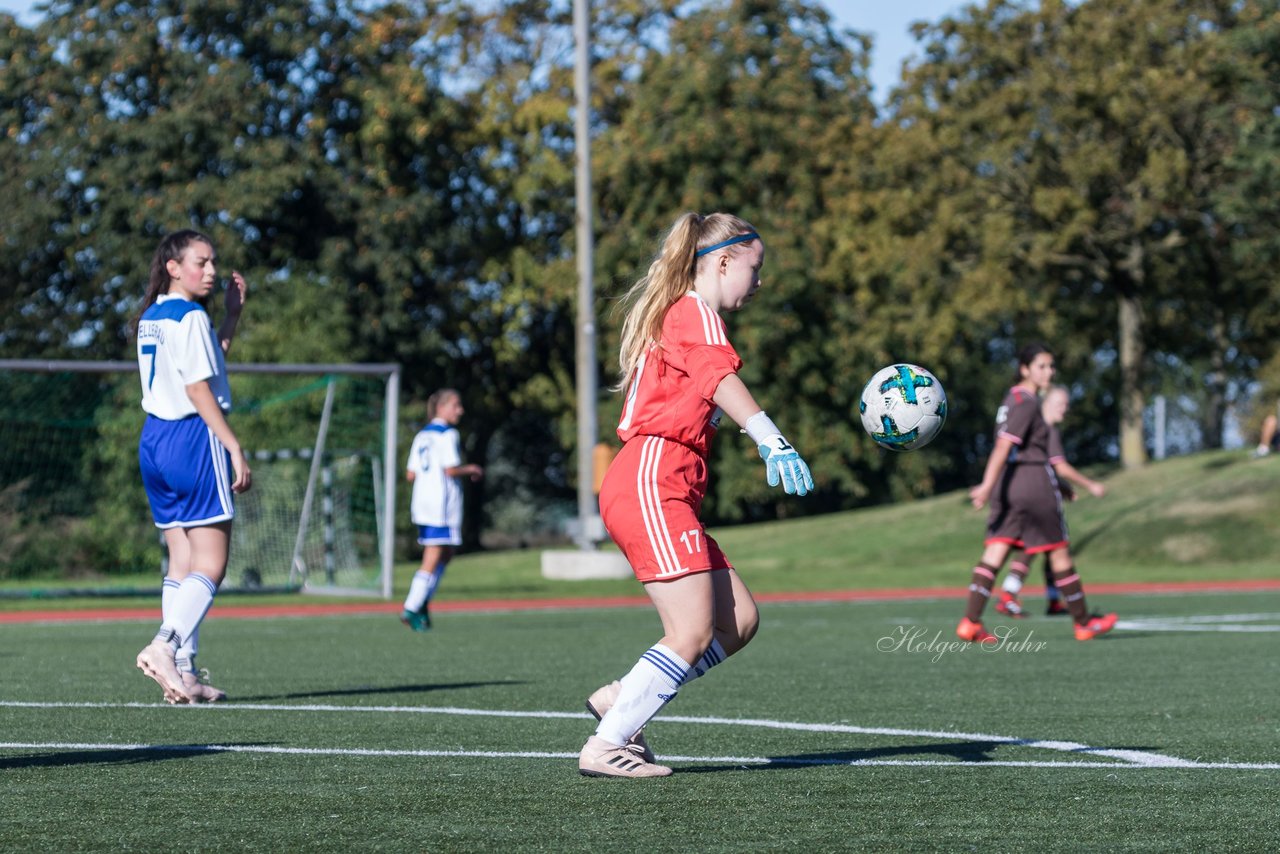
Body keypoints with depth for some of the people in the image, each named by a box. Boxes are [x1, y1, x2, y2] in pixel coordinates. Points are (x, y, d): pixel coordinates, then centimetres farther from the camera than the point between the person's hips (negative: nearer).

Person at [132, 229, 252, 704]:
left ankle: (184, 674, 3)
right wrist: (235, 449, -15)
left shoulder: (150, 317, 15)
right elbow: (199, 389, -16)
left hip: (154, 438, 9)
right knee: (210, 566, -6)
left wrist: (233, 313, 20)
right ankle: (164, 645, -23)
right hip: (194, 439, -9)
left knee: (182, 564, 8)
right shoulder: (190, 317, -11)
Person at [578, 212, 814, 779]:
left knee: (738, 622, 4)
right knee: (694, 632, -15)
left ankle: (620, 700, 8)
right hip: (651, 484, -10)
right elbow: (718, 376, -26)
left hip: (666, 492, 10)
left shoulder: (677, 316, 27)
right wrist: (770, 440, -41)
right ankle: (605, 747, -11)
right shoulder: (695, 313, -5)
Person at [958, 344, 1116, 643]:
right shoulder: (1026, 402, -13)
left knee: (995, 553, -3)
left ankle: (970, 622, -16)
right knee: (1059, 553, 5)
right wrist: (987, 486, -29)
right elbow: (1003, 446, -22)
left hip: (1008, 484, 8)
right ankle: (1084, 623, 16)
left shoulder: (1013, 398, 16)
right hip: (1033, 481, -8)